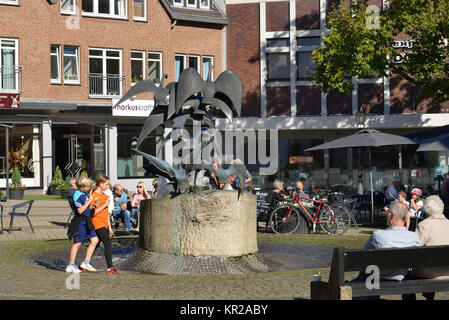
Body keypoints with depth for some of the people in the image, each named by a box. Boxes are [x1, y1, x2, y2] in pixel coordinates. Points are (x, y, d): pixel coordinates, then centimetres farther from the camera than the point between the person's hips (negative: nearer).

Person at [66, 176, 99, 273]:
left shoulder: (85, 194, 11)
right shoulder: (78, 196, -17)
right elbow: (80, 211, -23)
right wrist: (89, 201, -22)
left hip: (86, 221, 9)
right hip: (80, 222, -9)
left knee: (95, 240, 4)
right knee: (78, 242, -2)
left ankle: (86, 263, 10)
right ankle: (71, 265, 8)